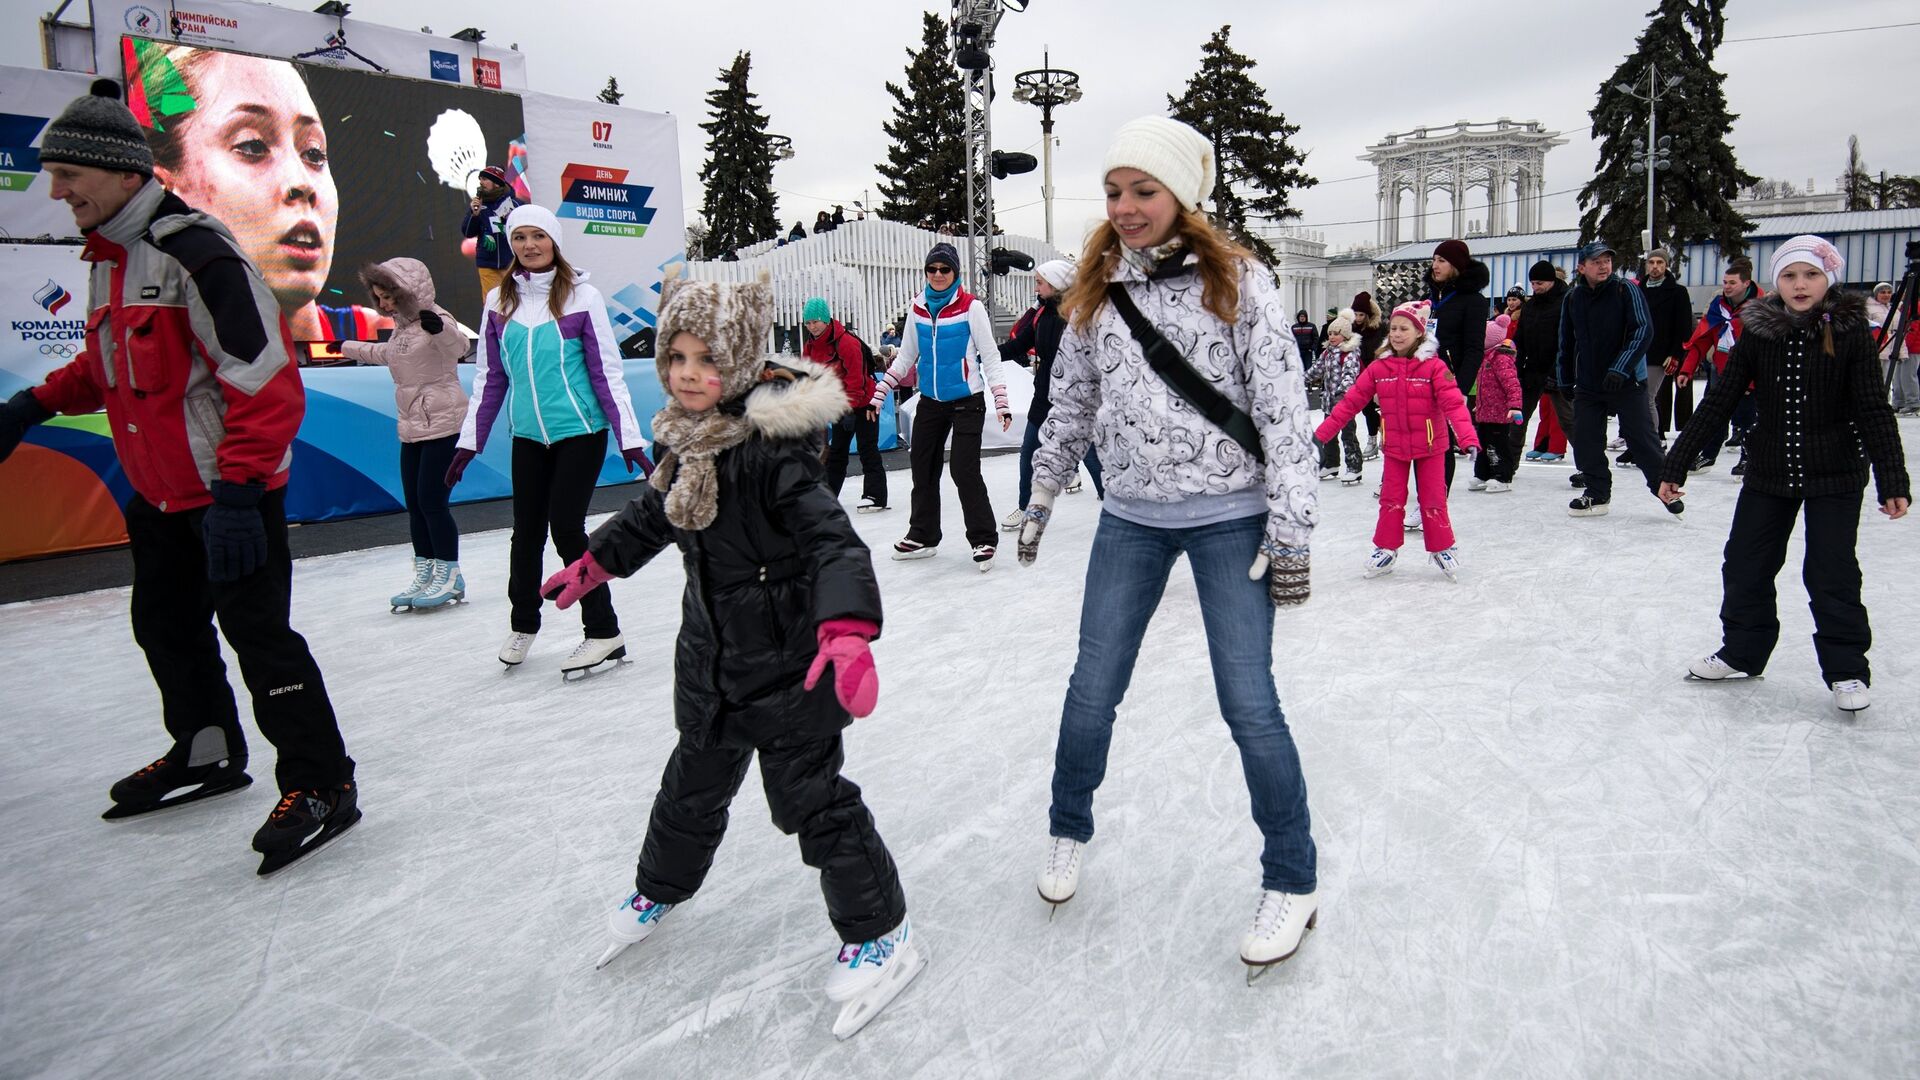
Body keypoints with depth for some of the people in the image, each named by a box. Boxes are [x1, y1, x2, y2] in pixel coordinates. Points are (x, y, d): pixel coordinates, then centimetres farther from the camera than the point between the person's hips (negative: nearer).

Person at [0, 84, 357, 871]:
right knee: (165, 626, 19)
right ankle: (206, 753, 37)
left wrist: (236, 492, -27)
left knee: (256, 634, -7)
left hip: (233, 491, -10)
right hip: (159, 490, 10)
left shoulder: (196, 253, -20)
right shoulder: (106, 256, 11)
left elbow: (266, 380, -25)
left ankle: (321, 784, 4)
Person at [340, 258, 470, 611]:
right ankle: (425, 574, 15)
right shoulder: (402, 325, 15)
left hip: (443, 422, -9)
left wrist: (439, 329, -50)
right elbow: (388, 354, 35)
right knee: (414, 501, 8)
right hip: (412, 427, 9)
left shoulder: (434, 318, -11)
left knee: (431, 499, -9)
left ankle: (449, 574, 3)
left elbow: (458, 348, -31)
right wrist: (351, 349, 48)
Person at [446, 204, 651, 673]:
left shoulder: (582, 296, -5)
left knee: (566, 527, -7)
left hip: (581, 432, -4)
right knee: (527, 530, 10)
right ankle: (523, 624, 32)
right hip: (527, 437, 4)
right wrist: (468, 442, 10)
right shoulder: (499, 302, 6)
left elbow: (607, 372, -5)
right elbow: (490, 378, 11)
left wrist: (630, 439, -9)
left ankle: (604, 632, 6)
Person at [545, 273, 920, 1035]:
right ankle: (660, 887, 52)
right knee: (695, 780, 26)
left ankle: (879, 932, 22)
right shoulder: (689, 439, 1)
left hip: (788, 661, -7)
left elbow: (832, 541, -32)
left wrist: (846, 632, -45)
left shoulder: (775, 449, -24)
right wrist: (593, 565, 29)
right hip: (710, 656, 8)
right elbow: (656, 513, 19)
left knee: (811, 797, 2)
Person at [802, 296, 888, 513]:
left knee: (868, 450, -4)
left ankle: (875, 496, -1)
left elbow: (856, 378, -24)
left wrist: (850, 408, -26)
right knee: (836, 450, 16)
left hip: (862, 404, -8)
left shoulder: (847, 342, -23)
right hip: (840, 405, 8)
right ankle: (827, 493, 24)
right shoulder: (810, 346, 0)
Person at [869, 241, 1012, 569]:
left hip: (966, 403, -5)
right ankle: (923, 536, 25)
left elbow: (990, 357, -8)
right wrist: (879, 394, 11)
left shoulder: (971, 307, -9)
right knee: (923, 469, 10)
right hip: (930, 403, 5)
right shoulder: (918, 307, 5)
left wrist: (1001, 402, -15)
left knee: (965, 472, -9)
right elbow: (905, 357, 13)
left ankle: (983, 540, 6)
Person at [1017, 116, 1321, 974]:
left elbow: (1283, 407, -9)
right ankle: (1070, 832, 34)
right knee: (1092, 692, 8)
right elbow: (1071, 404, 15)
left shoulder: (1238, 282, -6)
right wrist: (1041, 499, 20)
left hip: (1229, 517, -3)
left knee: (1248, 703, -2)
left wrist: (1291, 530, -13)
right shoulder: (1096, 292, 6)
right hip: (1130, 518, 4)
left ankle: (1292, 883, 19)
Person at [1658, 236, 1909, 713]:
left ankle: (1847, 670, 17)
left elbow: (1874, 412, -8)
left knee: (1831, 572, 1)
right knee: (1744, 566, 8)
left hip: (1835, 476, -2)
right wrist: (1676, 465, -6)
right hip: (1768, 473, 3)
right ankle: (1742, 652, 26)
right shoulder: (1759, 334, -4)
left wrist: (1892, 482, -13)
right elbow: (1718, 402, -3)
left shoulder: (1850, 332, -8)